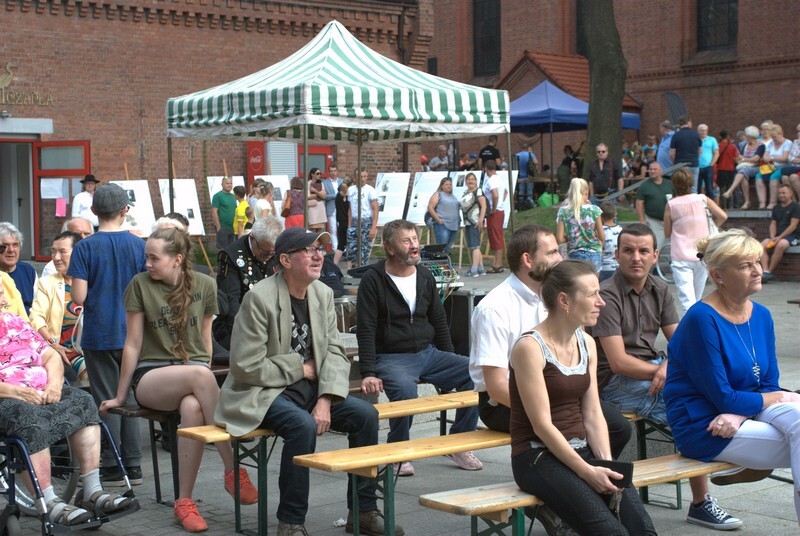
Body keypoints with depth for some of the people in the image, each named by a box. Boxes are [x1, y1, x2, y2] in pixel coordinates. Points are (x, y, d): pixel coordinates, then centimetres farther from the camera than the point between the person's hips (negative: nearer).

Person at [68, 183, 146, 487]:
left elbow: (79, 297, -13)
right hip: (133, 334, 3)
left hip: (99, 335, -3)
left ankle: (112, 469, 7)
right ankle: (133, 466, 16)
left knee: (106, 400, 4)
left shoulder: (85, 248, -9)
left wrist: (97, 291, 7)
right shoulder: (139, 246, -2)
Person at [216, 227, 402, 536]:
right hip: (262, 393, -7)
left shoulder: (323, 294, 5)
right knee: (303, 425, -34)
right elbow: (246, 367, -19)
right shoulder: (259, 298, -16)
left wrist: (325, 401, -14)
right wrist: (302, 369, -11)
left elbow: (334, 352, 3)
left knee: (366, 414, -11)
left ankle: (363, 511, 2)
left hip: (308, 389, 7)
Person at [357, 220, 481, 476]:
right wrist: (368, 373, -18)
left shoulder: (425, 277, 12)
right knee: (405, 389, -37)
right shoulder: (373, 280, -6)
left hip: (428, 353, 6)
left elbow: (439, 322, 20)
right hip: (391, 357, -6)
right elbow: (366, 331, -9)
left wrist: (449, 362, 14)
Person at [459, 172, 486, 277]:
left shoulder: (478, 191, -6)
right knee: (471, 247, 11)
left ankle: (474, 269, -16)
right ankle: (481, 268, 17)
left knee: (475, 246, -12)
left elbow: (484, 206, -14)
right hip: (468, 223, 9)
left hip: (476, 223, -9)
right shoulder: (465, 193, 17)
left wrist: (480, 221, -22)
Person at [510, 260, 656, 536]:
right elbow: (542, 425, -15)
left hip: (582, 450, 7)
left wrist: (606, 463, -8)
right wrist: (588, 472, -18)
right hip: (538, 458, -7)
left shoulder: (586, 344, 11)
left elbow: (593, 415, 8)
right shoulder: (530, 347, -12)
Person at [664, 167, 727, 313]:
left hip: (680, 257, -3)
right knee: (697, 298, 19)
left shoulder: (671, 205, -4)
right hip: (703, 256, 3)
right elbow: (723, 216, -8)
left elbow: (667, 233, 2)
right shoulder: (703, 199, 1)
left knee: (687, 300, -10)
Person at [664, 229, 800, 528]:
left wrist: (738, 413, -16)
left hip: (744, 411, 6)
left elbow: (769, 385, 4)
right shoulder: (702, 319, -16)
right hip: (704, 429, -6)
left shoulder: (761, 316, 6)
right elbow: (722, 398, -16)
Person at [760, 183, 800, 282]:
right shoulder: (776, 208, 19)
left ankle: (770, 272, -30)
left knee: (780, 245, -38)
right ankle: (765, 271, -35)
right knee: (762, 245, -23)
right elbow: (773, 224, 13)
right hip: (777, 236, 6)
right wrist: (773, 237, -7)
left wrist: (779, 237, -16)